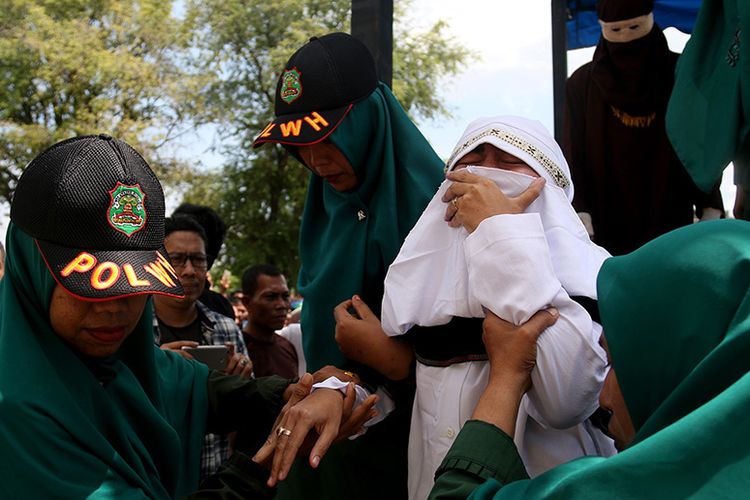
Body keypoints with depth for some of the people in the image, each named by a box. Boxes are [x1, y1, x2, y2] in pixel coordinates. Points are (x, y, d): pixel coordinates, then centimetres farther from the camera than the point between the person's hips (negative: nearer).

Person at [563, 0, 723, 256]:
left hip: (671, 223, 0)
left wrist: (711, 212, -10)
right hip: (605, 230, 0)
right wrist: (581, 215, -18)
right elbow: (573, 158, -4)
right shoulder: (581, 84, 0)